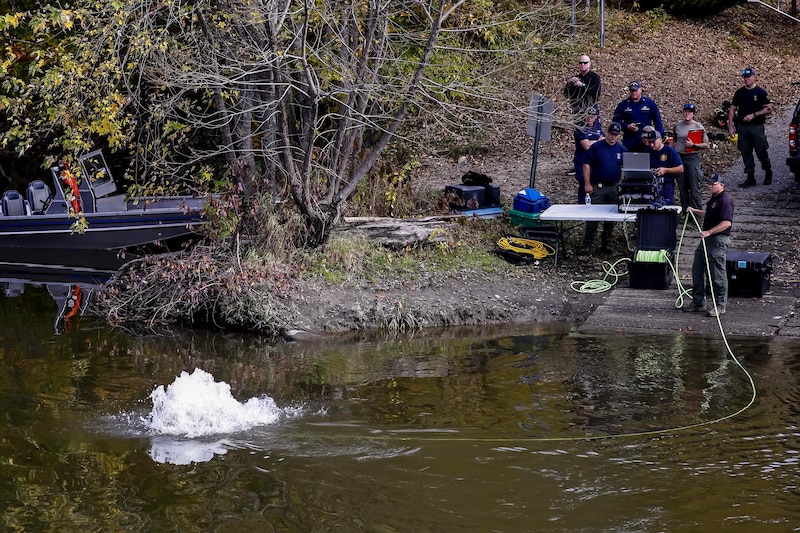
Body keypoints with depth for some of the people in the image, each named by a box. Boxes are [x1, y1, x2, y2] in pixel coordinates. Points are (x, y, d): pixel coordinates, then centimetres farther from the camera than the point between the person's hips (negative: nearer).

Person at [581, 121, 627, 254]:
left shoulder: (622, 150, 6)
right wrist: (587, 184, -10)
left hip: (614, 187, 4)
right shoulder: (596, 147, -5)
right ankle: (587, 245, 0)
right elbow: (587, 165, -5)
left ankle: (606, 244, 17)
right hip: (598, 187, -3)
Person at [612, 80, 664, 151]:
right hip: (629, 143, 1)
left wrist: (661, 137, -3)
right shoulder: (623, 105, 4)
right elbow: (616, 120, 7)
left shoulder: (650, 103, 3)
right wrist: (627, 126, -9)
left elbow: (657, 121, 5)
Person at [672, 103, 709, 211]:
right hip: (679, 157, 4)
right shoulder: (678, 126, 10)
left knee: (694, 187, -7)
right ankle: (685, 210, 15)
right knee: (682, 187, 7)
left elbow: (706, 145, -2)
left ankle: (697, 211, -3)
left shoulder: (698, 127, -2)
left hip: (692, 157, -4)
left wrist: (693, 145, -14)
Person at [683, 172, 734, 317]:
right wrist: (695, 211, 20)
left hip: (719, 240, -11)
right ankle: (698, 302, 23)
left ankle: (720, 306, 4)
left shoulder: (725, 200, -16)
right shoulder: (714, 199, 15)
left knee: (718, 274, -4)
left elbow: (727, 223, -26)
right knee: (697, 269, 13)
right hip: (707, 239, 11)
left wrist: (709, 232, -29)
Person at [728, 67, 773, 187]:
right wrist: (730, 126, 3)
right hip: (742, 127, 4)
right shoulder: (739, 93, 10)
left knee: (761, 151, 0)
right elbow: (732, 109, 11)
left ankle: (768, 173, 21)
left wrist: (754, 115, -15)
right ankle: (750, 178, 10)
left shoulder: (760, 92, -2)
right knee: (746, 153, 4)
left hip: (756, 126, -4)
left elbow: (768, 109, -5)